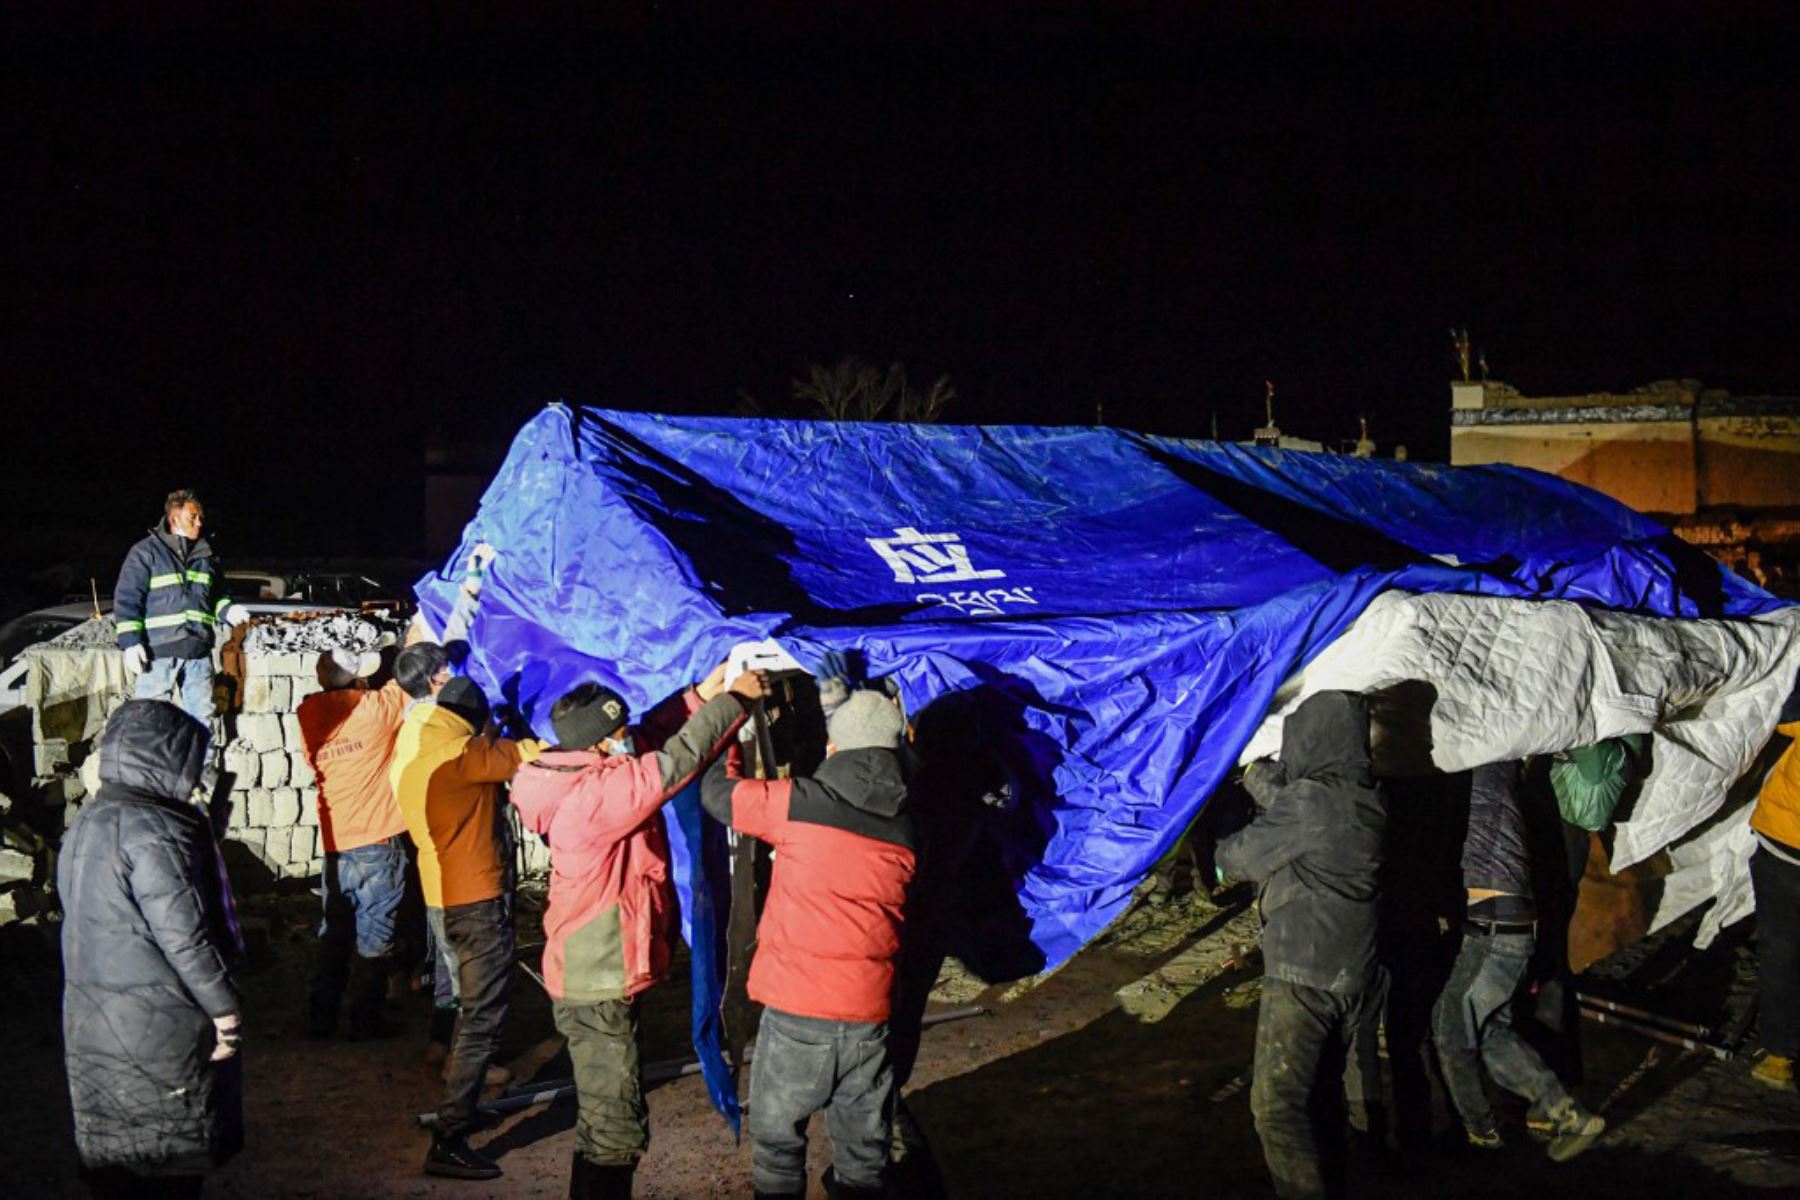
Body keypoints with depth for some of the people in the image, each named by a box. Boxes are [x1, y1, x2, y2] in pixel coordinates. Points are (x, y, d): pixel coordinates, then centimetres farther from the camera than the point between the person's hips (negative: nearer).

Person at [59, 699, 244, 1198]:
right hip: (159, 1029, -9)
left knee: (113, 1159, 15)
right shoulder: (154, 830, -21)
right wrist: (225, 1007, -14)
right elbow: (183, 933, -22)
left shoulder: (88, 822, 9)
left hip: (92, 1022, 9)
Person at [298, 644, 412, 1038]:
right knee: (375, 933, 4)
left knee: (335, 929, 16)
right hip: (378, 840, -5)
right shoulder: (377, 707, -12)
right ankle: (366, 1018, 9)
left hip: (335, 841, 5)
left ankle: (321, 1016, 19)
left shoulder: (309, 714, 1)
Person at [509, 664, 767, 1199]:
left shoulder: (590, 774, 1)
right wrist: (732, 700, -18)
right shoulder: (591, 797, -26)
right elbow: (672, 764, -26)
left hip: (602, 975, 10)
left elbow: (651, 738, 11)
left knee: (610, 1119, 21)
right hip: (597, 986, -10)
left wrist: (700, 695, -4)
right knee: (617, 1130, -4)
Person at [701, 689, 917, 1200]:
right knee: (863, 1149, 14)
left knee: (777, 1139, 13)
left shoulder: (800, 803, -9)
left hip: (797, 1010, -4)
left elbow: (717, 792, 3)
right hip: (869, 1015, 4)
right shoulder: (904, 829, 5)